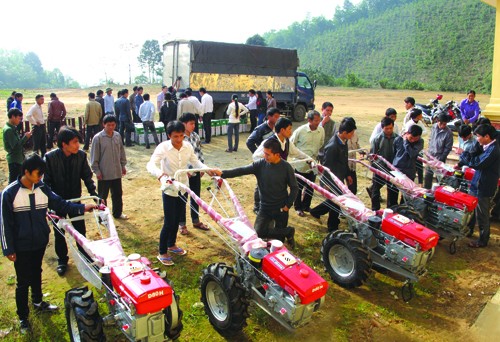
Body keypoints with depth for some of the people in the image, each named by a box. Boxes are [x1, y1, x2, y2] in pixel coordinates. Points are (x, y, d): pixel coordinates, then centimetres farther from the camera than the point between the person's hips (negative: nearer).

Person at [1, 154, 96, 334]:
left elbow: (60, 204, 0)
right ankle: (23, 317, 25)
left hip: (40, 242, 5)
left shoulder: (42, 188, -4)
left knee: (36, 274, 24)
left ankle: (38, 302, 47)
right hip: (21, 247, -4)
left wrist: (82, 207, -12)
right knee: (23, 282, 7)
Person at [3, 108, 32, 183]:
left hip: (17, 158, 10)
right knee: (13, 181, -3)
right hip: (14, 159, -10)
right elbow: (16, 146, -25)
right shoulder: (9, 130, -20)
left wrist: (25, 137, 3)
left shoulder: (12, 128, 9)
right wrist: (26, 137, -17)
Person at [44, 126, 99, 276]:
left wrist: (94, 194, -11)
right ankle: (62, 260, 30)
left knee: (80, 230, 10)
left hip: (75, 199, 2)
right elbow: (46, 181, -13)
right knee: (59, 233, 12)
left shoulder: (81, 155, -12)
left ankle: (85, 256, 29)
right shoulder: (50, 157, -18)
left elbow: (87, 176, -2)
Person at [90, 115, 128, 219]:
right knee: (102, 195, 8)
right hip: (104, 173, -5)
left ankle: (118, 213, 32)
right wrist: (97, 171, -10)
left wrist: (123, 165, 14)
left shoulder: (118, 136, 1)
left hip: (117, 172, 5)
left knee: (117, 194, 16)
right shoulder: (98, 138, -13)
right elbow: (94, 156, -9)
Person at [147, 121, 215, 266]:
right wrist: (159, 173, -51)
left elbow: (195, 161, 6)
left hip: (183, 188, 5)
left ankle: (171, 245, 40)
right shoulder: (163, 147, -20)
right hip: (169, 190, -5)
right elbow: (151, 164, -31)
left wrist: (207, 169, -12)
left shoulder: (188, 146, -6)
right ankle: (162, 253, 18)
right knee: (169, 222, 0)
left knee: (177, 219, 19)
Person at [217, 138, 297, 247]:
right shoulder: (260, 164, -10)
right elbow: (242, 170, -17)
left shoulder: (286, 168, -14)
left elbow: (294, 188, -4)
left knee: (279, 239, 3)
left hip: (281, 209, -2)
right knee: (259, 232, -12)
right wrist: (222, 173, -27)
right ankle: (288, 231, 12)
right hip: (265, 207, 2)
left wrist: (288, 205, -9)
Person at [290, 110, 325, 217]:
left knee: (310, 187, 14)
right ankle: (298, 207, 27)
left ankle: (306, 206, 33)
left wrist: (317, 155, 9)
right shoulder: (300, 130, -16)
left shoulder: (321, 130, -5)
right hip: (300, 165, -3)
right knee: (299, 188, 10)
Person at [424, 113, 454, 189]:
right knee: (428, 174, 16)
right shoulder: (434, 126, -3)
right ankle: (426, 189, 31)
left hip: (439, 158, -5)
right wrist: (429, 149, 8)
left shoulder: (448, 133, -17)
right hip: (431, 155, 5)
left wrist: (440, 158, -15)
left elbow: (448, 148, -13)